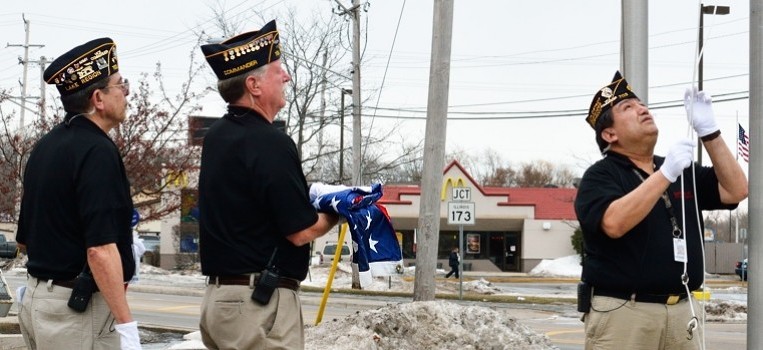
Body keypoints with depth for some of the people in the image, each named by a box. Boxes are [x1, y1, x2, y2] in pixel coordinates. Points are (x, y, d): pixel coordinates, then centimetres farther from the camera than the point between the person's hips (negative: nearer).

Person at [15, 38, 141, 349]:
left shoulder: (45, 147, 12)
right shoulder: (97, 151, -16)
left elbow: (25, 239, 18)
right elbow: (100, 249, -24)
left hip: (35, 297, 9)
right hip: (80, 307, -9)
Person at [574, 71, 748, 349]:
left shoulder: (685, 172, 17)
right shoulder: (600, 176, -3)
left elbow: (736, 190, 6)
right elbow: (614, 224, -21)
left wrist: (708, 130, -2)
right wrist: (665, 174, -22)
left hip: (682, 312, 5)